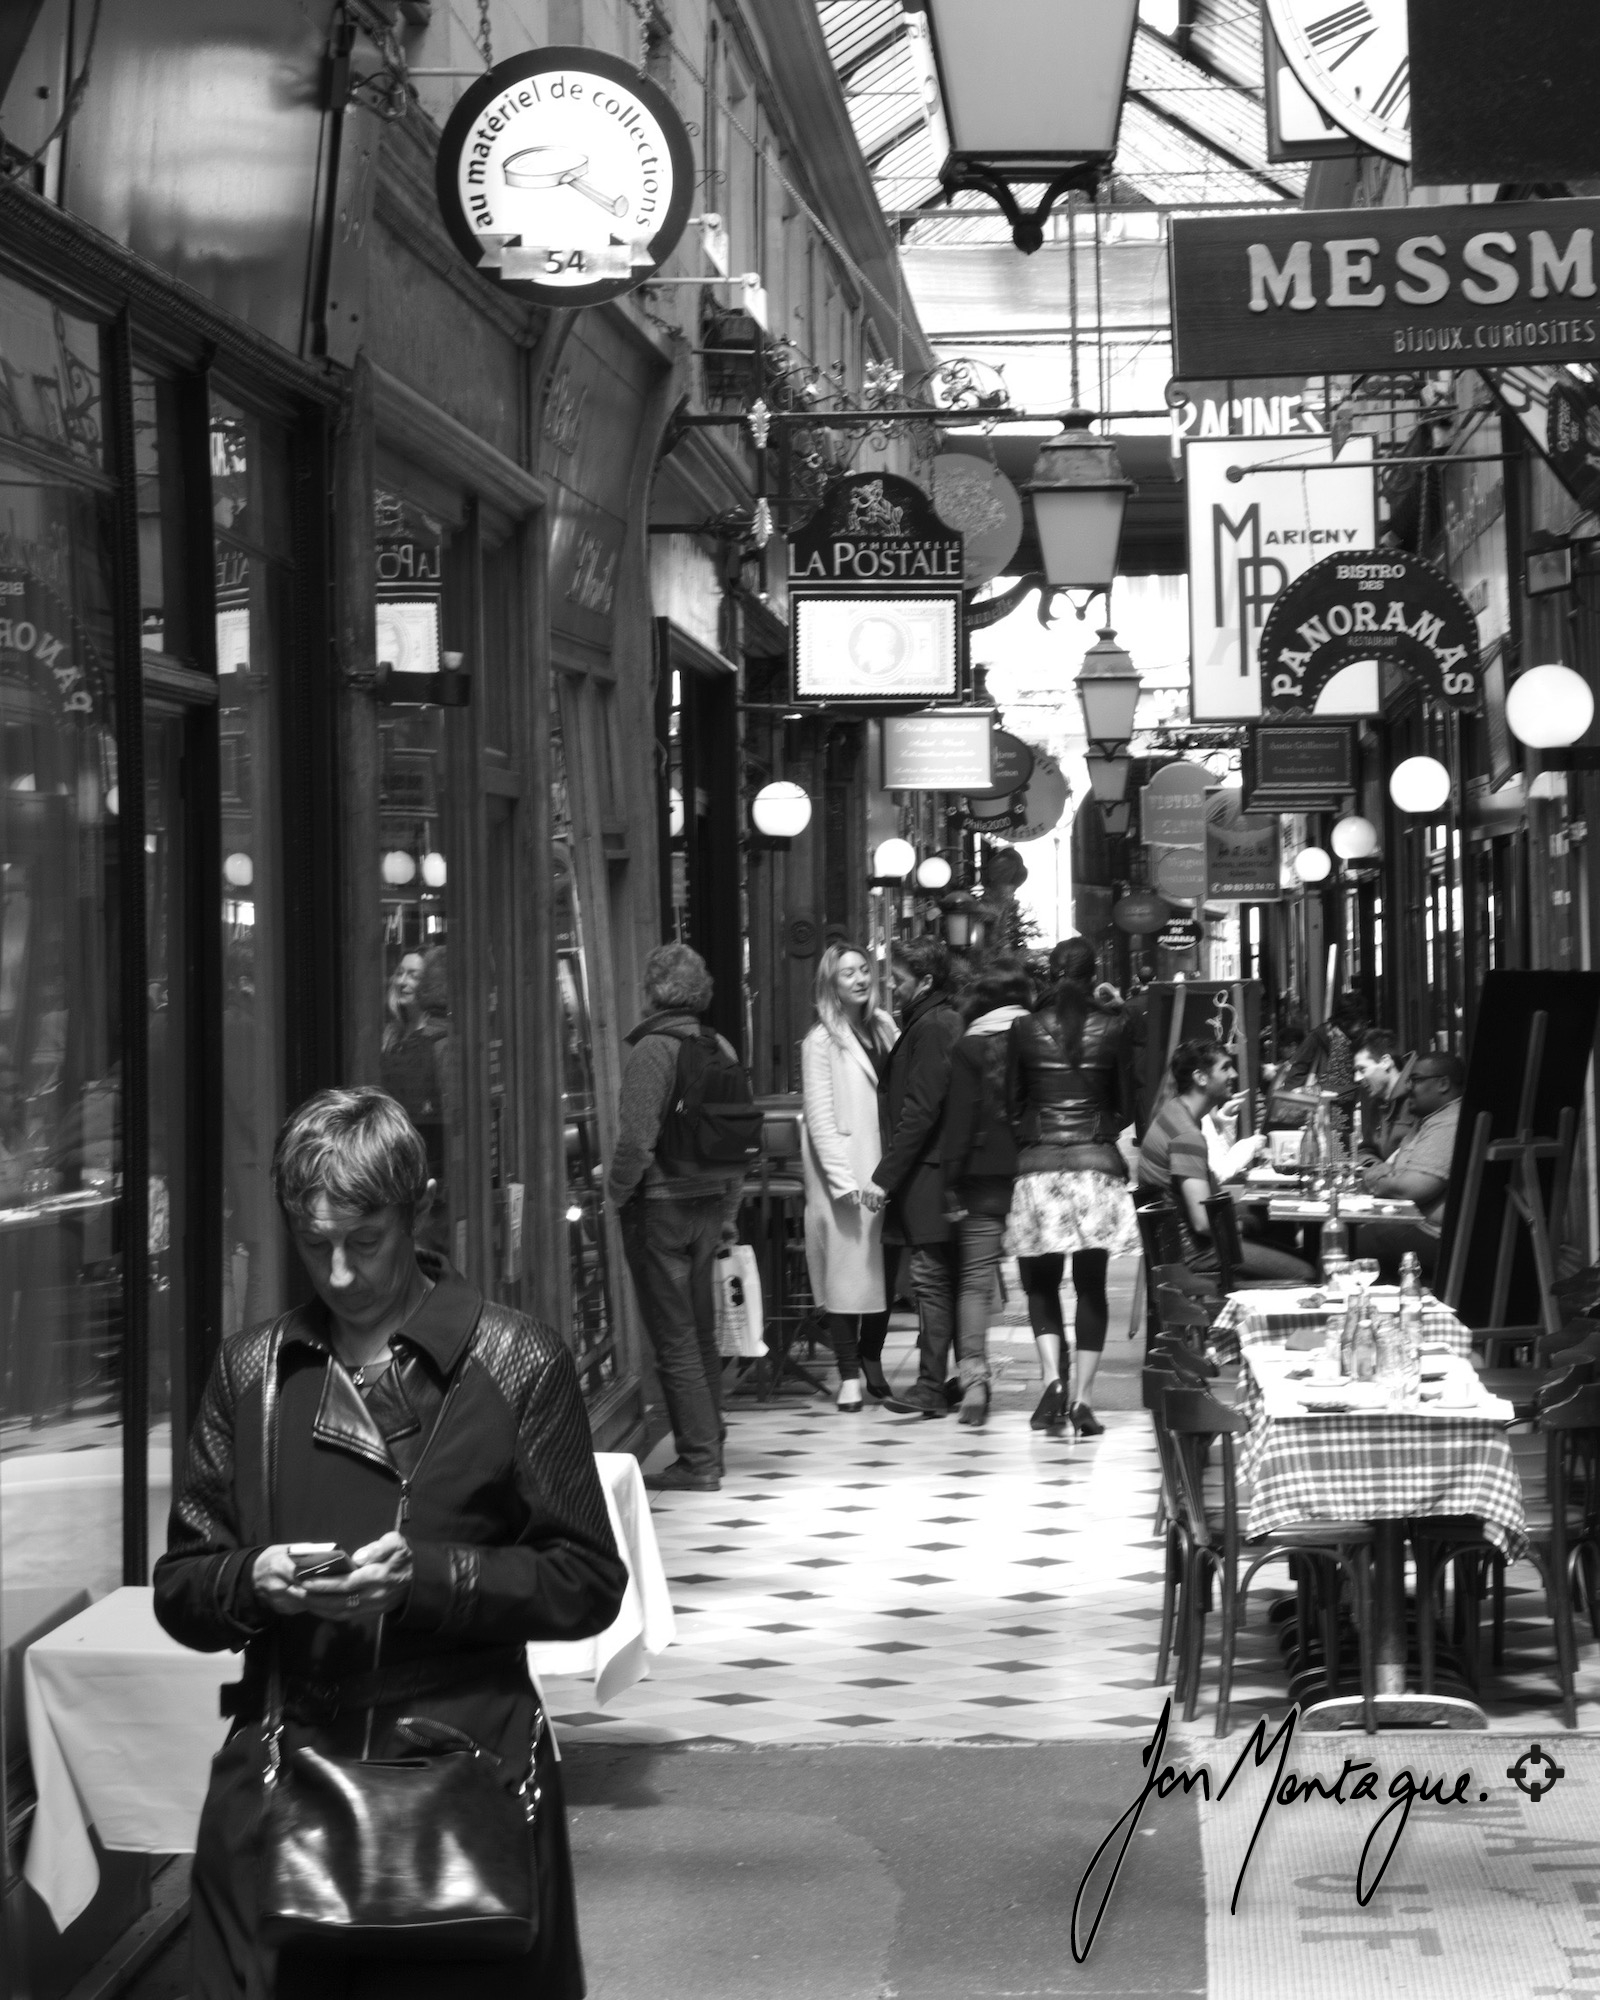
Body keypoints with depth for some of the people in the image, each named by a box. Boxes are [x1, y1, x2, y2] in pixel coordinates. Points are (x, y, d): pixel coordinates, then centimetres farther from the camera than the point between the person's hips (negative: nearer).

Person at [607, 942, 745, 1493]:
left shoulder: (652, 1050, -15)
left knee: (674, 1341, -2)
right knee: (702, 1334, 16)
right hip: (709, 1200, 7)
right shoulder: (719, 1049, 7)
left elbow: (637, 1138, -21)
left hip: (659, 1205, -7)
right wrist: (729, 1210, 18)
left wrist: (618, 1193, -6)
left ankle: (698, 1462, -1)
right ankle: (708, 1450, 23)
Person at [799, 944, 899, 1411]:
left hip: (884, 1171, 5)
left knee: (885, 1268, 4)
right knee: (846, 1271, -3)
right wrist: (848, 1183, -16)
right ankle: (849, 1375, 3)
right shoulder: (820, 1043, -6)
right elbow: (820, 1119, -10)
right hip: (844, 1177, -5)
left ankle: (871, 1360, 19)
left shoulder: (884, 1027, 10)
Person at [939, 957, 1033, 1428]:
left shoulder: (968, 1048, -4)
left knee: (976, 1279, 1)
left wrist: (951, 1184, -3)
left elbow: (958, 1121, -6)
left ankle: (973, 1375, -14)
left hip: (984, 1177, -2)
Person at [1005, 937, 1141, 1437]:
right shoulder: (1113, 1027, -1)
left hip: (1039, 1166, 0)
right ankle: (1082, 1396, -2)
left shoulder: (1026, 1029, 1)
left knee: (1042, 1283, 11)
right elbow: (1126, 1104, 5)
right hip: (1097, 1166, 0)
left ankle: (1052, 1379, -9)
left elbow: (1012, 1102, 7)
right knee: (1091, 1286, 5)